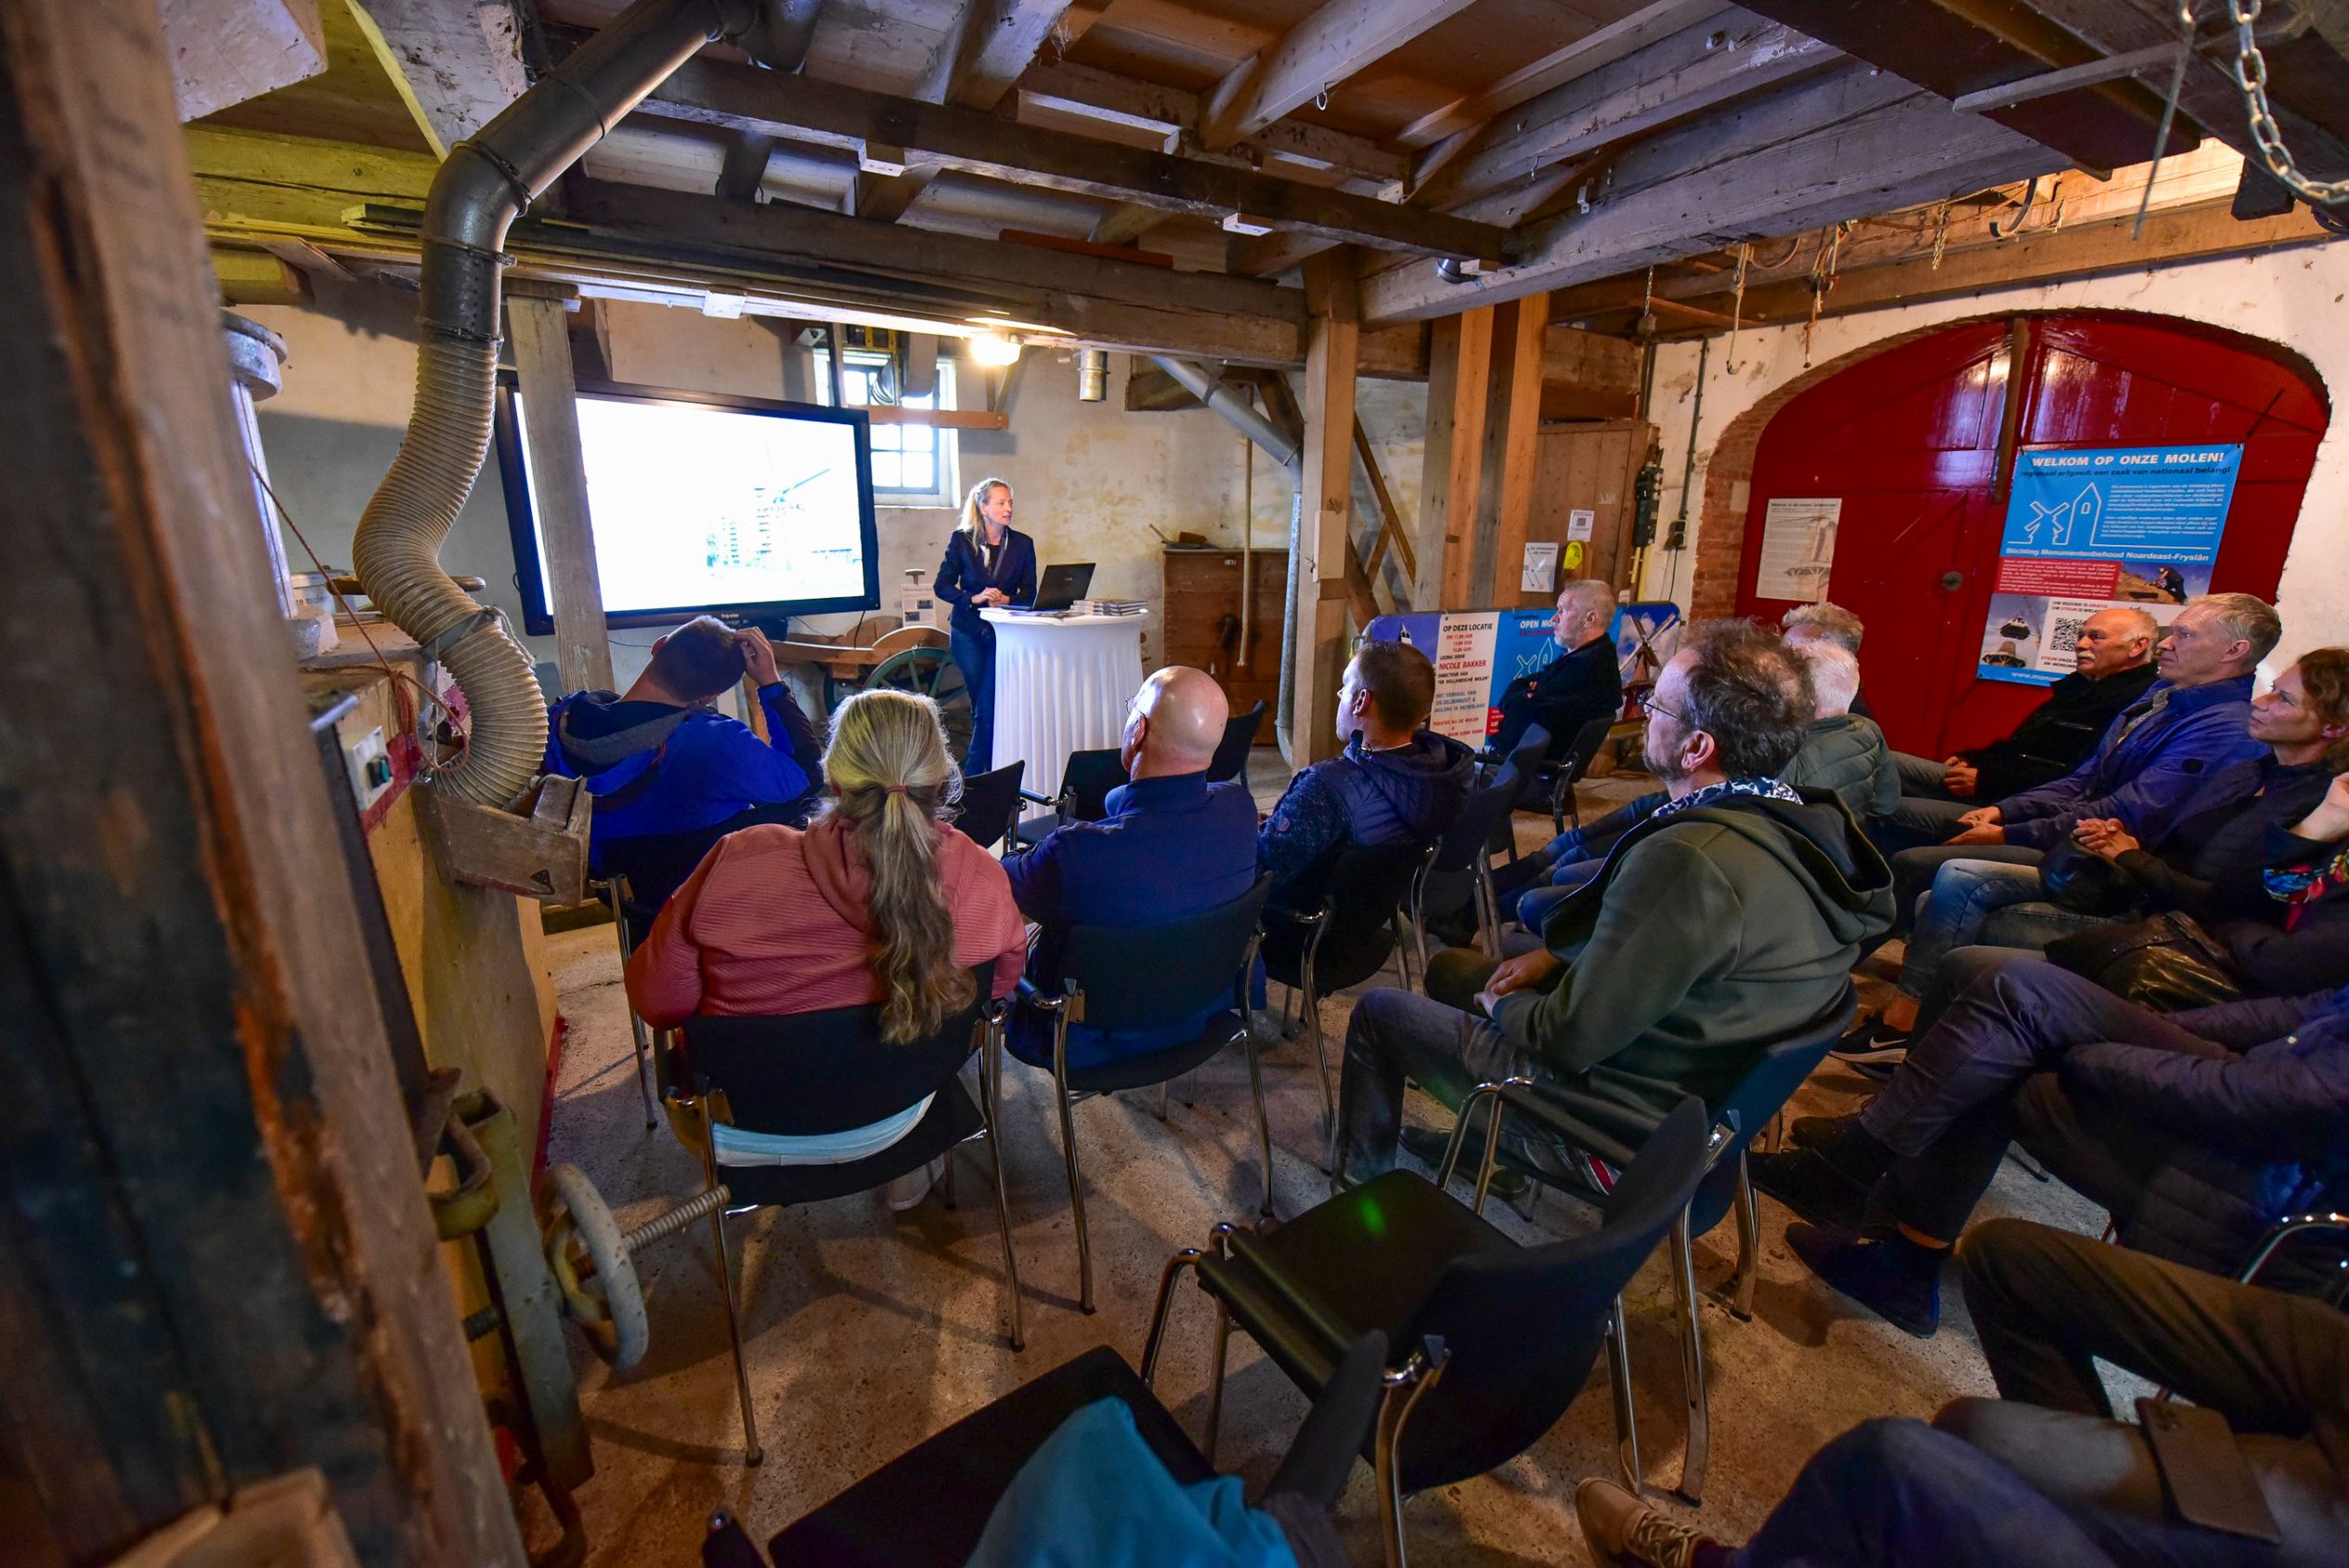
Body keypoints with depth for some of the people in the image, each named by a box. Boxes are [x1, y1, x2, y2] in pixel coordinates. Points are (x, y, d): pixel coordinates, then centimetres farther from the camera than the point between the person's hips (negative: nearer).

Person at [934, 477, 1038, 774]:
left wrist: (1006, 600, -18)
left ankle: (973, 775, 2)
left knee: (988, 707, -8)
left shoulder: (1023, 544, 2)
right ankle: (991, 768, 23)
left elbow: (1029, 594, 2)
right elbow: (941, 586, -2)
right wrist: (974, 598, -18)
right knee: (980, 705, 9)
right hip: (967, 631, 1)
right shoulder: (961, 540, -1)